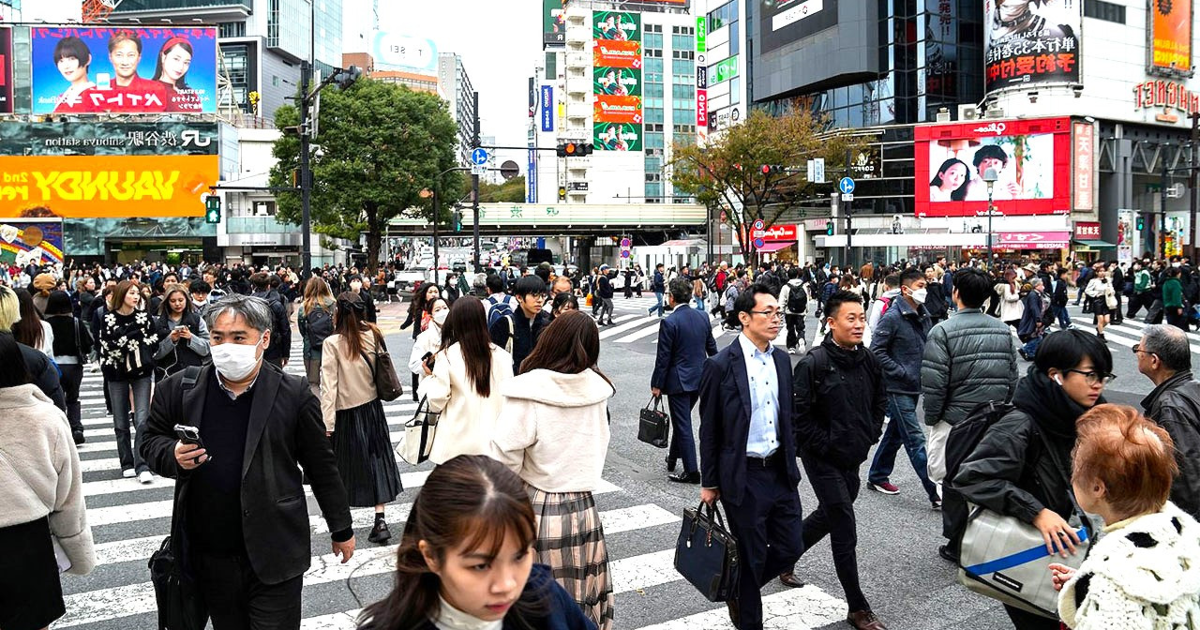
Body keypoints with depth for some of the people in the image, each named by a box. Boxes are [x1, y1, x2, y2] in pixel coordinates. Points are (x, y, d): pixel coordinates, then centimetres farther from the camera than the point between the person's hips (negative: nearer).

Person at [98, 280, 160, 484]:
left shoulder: (145, 317, 1)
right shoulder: (109, 319, -2)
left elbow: (154, 344, 4)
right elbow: (107, 347, -9)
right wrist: (135, 334, -14)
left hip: (142, 373, 0)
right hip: (117, 375, 0)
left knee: (142, 420, -10)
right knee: (121, 423, 8)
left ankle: (142, 466, -9)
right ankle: (127, 464, 20)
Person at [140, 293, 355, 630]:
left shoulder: (294, 394, -8)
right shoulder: (179, 389, -1)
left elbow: (322, 467, -1)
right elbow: (150, 440, 12)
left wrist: (341, 530, 5)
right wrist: (173, 456, -12)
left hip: (273, 555, -3)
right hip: (209, 557, 3)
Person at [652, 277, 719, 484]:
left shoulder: (669, 322, -18)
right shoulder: (703, 316, 1)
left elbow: (663, 357, -15)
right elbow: (712, 348, 10)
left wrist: (657, 384, -6)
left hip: (679, 380, -7)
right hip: (700, 378, 7)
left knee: (683, 424, 1)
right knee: (682, 419, 23)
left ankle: (692, 471, 5)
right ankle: (673, 456, 38)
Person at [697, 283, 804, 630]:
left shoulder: (781, 360, 5)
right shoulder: (721, 366, -14)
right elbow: (709, 430, -9)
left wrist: (790, 463, 15)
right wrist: (709, 483, -5)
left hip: (780, 472, 6)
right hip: (743, 477, -6)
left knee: (789, 548, 12)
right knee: (752, 558, 7)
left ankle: (741, 588, 38)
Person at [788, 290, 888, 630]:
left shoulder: (869, 360, 1)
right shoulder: (814, 363, -19)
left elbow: (881, 400, 17)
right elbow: (799, 414, -18)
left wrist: (871, 435, 8)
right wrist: (825, 445, -15)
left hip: (853, 457, 7)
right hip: (823, 459, -7)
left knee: (828, 516, 21)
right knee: (845, 529, -4)